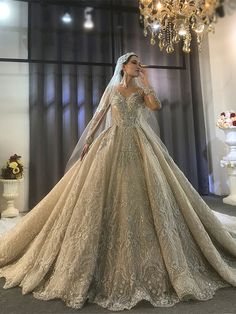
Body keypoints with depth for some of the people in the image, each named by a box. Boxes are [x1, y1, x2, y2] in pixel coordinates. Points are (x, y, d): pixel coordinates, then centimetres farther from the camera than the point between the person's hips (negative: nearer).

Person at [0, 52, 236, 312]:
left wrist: (145, 83, 1)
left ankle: (145, 259, 11)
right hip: (113, 143, 0)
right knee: (109, 196, -4)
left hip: (139, 144, 1)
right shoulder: (111, 89, 14)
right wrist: (87, 141, 1)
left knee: (142, 193, -4)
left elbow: (156, 106, -6)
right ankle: (111, 258, 12)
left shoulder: (141, 90, 14)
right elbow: (98, 116, 9)